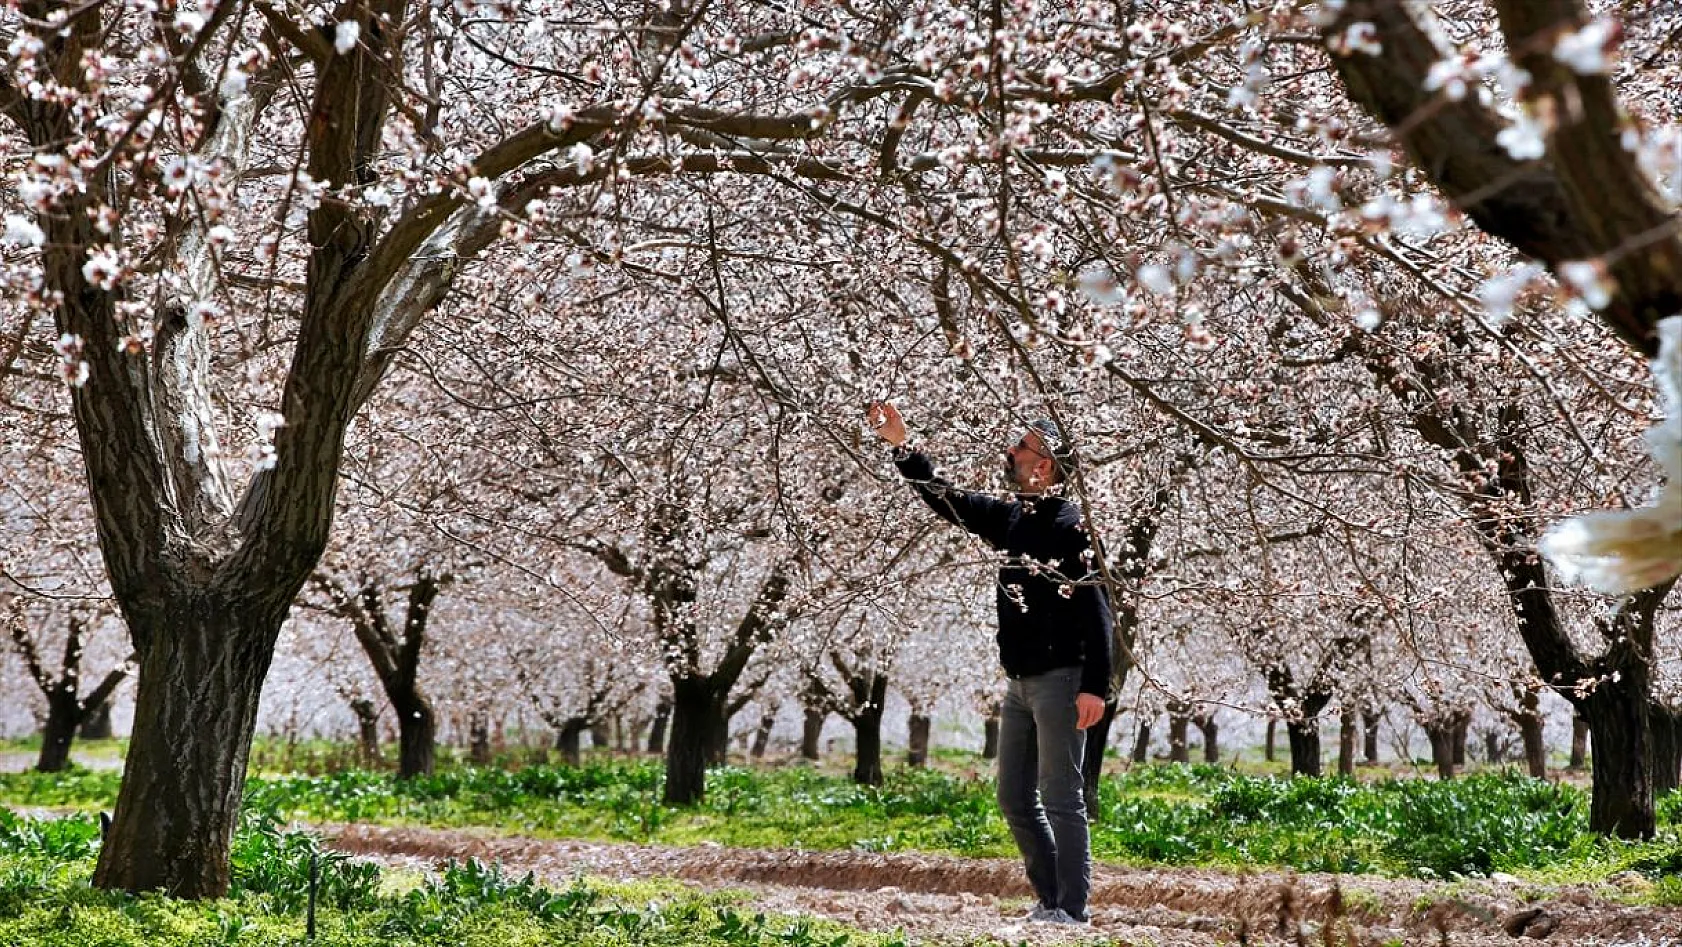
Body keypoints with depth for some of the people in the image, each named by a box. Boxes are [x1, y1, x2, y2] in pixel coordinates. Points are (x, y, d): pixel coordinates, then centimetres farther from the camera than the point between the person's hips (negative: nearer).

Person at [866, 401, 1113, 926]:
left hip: (1060, 680, -9)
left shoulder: (1069, 526, -12)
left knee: (1060, 798, -6)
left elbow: (1096, 612, -16)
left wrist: (1095, 686, -21)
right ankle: (1050, 901, 19)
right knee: (1015, 799, 11)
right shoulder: (1008, 518, 11)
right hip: (1019, 682, 9)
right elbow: (946, 499, 19)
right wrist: (901, 445, 11)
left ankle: (1071, 910, -1)